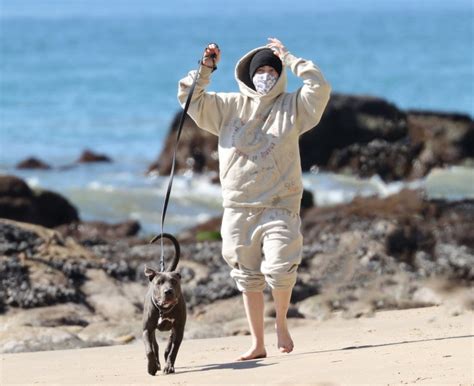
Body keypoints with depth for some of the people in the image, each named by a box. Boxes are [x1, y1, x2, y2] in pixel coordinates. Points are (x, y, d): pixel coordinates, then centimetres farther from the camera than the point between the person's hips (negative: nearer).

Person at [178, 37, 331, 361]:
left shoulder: (292, 107, 6)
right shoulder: (230, 107, 12)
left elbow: (319, 88, -8)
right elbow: (190, 98, 10)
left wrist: (289, 58, -3)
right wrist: (206, 68, 0)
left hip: (279, 206, -3)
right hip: (238, 208, 3)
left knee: (279, 270, -18)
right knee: (249, 278, 7)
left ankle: (281, 321, 10)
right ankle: (258, 343, 16)